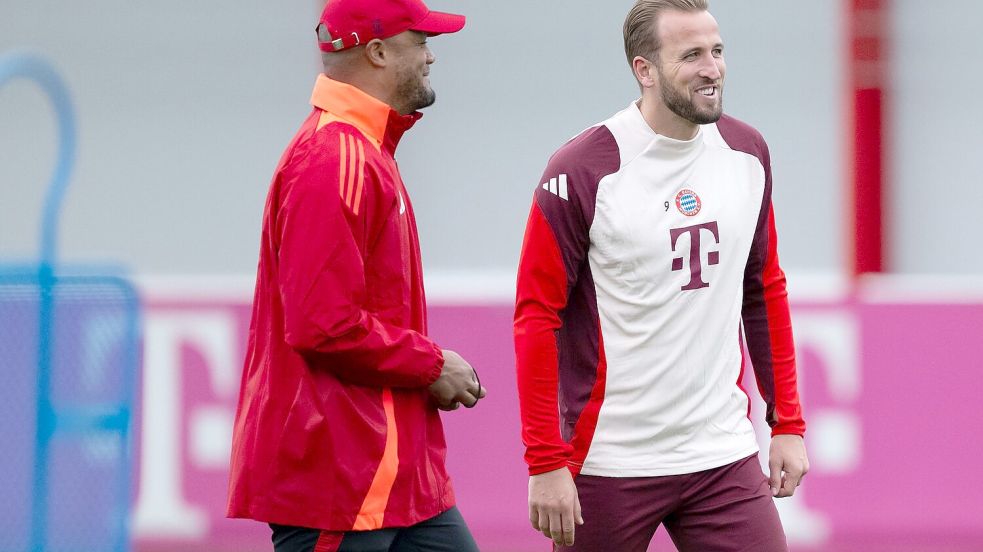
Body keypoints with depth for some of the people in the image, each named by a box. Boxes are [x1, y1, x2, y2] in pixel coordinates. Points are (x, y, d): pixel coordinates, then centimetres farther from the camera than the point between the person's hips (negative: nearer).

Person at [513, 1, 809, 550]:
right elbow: (536, 317, -9)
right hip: (608, 464, -4)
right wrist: (545, 464, -13)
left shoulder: (746, 153, 6)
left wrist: (788, 423, 11)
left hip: (723, 457, 4)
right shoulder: (582, 173, -11)